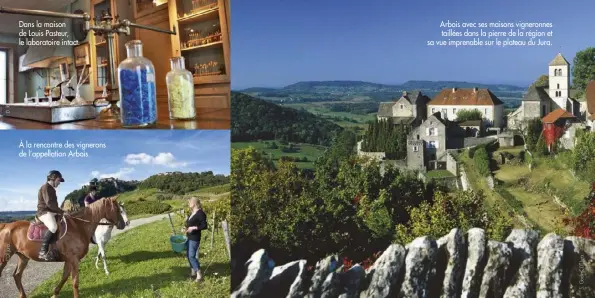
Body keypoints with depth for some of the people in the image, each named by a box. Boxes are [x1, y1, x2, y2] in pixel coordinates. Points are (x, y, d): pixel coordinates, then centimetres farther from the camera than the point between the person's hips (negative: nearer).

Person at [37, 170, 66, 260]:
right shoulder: (45, 187, -10)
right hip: (44, 212, -10)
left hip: (52, 212, 10)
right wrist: (61, 211, -20)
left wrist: (60, 212, 10)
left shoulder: (52, 189, 20)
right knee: (53, 227, -34)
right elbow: (49, 203, -20)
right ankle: (43, 251, -35)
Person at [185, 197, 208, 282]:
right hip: (189, 237, 9)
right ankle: (193, 272, 25)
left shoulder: (200, 213, -16)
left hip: (195, 238, -9)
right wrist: (187, 228, 8)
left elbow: (204, 226, -19)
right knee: (188, 255, 13)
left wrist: (193, 228, -25)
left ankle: (199, 274, -4)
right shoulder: (193, 213, 11)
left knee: (192, 256, -11)